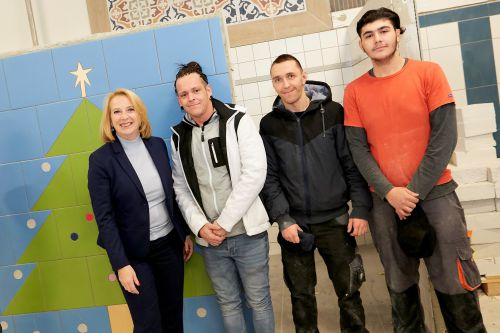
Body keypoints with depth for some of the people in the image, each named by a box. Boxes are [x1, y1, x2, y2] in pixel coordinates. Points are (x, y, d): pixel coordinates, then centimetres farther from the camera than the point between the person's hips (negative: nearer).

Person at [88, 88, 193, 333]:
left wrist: (185, 233, 11)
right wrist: (121, 264, -16)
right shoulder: (101, 159, -13)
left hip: (170, 243, 5)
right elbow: (104, 218, -13)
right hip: (134, 252, -4)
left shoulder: (158, 145, 1)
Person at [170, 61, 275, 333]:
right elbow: (180, 188, 7)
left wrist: (224, 223, -15)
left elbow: (254, 174, -15)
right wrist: (199, 226, -8)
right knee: (228, 303, 18)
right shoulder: (179, 137, 6)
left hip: (247, 233, -3)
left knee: (259, 300, 11)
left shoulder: (238, 121, -7)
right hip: (209, 239, 4)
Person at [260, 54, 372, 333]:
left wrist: (361, 208, -8)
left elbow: (353, 163, -3)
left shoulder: (333, 113, -3)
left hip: (335, 220, -1)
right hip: (294, 224, 1)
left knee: (349, 291, 12)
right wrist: (283, 219, -8)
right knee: (302, 295, 14)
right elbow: (270, 177, -1)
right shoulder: (269, 124, 0)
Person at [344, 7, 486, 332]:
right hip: (385, 201, 2)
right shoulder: (355, 91, 3)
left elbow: (444, 136, -5)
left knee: (454, 282, 2)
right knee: (400, 284, 12)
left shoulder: (429, 73, 0)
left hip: (435, 193, -1)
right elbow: (358, 148, 0)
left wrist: (415, 190, -10)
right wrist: (389, 192, -12)